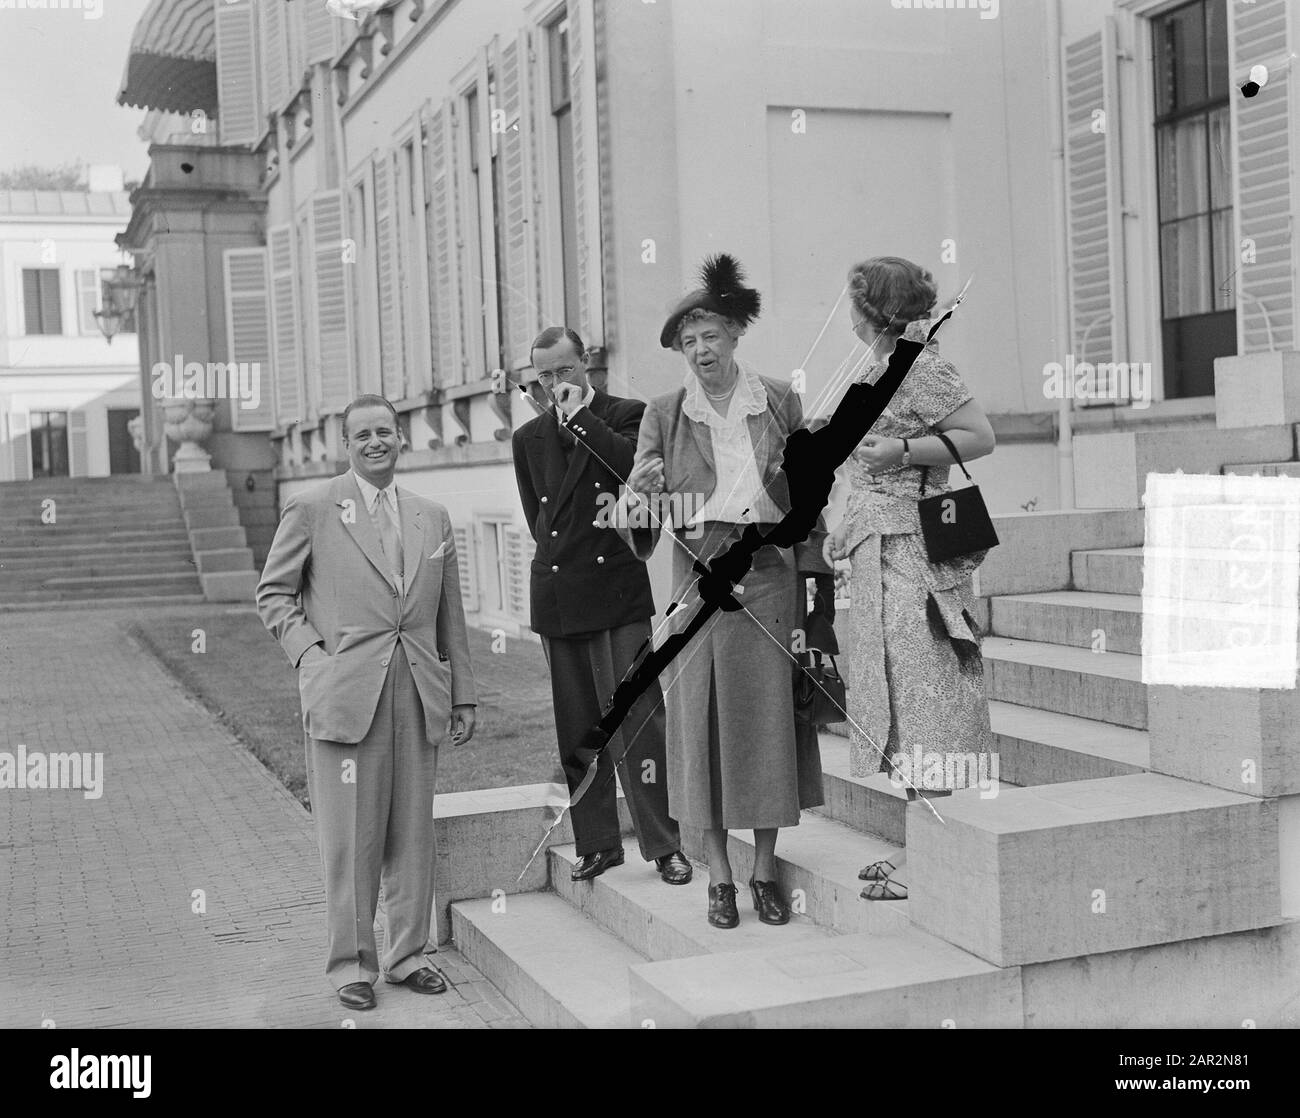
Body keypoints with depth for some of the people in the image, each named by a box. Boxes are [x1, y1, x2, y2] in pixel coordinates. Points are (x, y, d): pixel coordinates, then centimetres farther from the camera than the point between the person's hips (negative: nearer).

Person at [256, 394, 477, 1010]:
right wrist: (310, 653, -9)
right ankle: (353, 964, 13)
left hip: (418, 696, 4)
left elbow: (449, 614, 16)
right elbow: (273, 593, 5)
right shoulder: (311, 508, 1)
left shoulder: (432, 517, 14)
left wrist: (463, 695, 14)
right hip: (345, 693, -4)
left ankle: (408, 954, 22)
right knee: (350, 838, 1)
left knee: (412, 833, 9)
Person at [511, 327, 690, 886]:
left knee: (636, 717, -8)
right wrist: (576, 533, 9)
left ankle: (663, 844, -2)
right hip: (557, 596, 4)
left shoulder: (628, 415, 4)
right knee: (577, 728, 7)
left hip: (618, 591, -4)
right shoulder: (529, 438, 16)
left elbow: (641, 469, -15)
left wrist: (580, 418, -10)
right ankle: (597, 843, 16)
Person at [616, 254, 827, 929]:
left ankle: (765, 873, 17)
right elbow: (640, 529, 0)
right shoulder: (663, 416, 3)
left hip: (768, 579, 0)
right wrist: (640, 493, -23)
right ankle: (719, 878, 14)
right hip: (698, 580, 0)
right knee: (701, 723, 2)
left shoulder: (780, 403, 4)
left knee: (768, 721, 4)